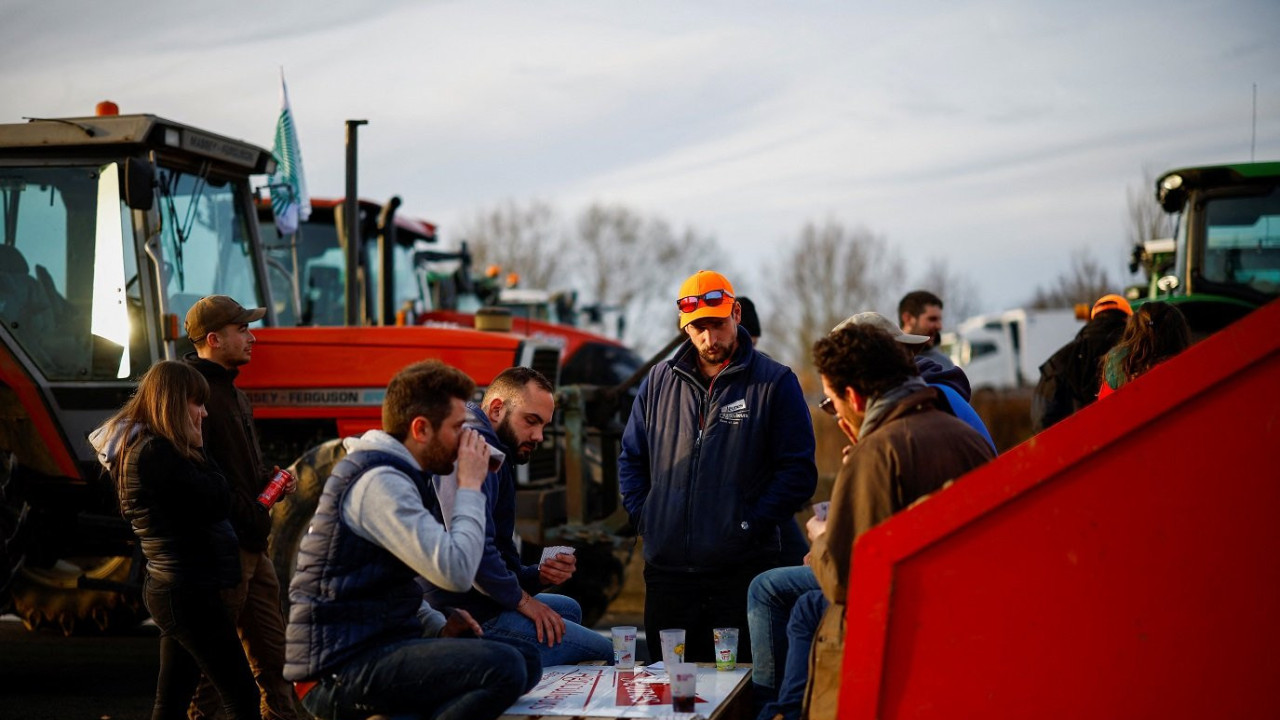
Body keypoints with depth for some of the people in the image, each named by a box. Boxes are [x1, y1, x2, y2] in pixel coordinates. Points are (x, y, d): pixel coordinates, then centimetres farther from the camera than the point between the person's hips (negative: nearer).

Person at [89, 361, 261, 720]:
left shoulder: (143, 447, 14)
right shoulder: (156, 453, -18)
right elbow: (217, 502, -17)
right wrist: (198, 448, -5)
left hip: (174, 591, 11)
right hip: (190, 593, -11)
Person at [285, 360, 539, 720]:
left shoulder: (393, 475, 16)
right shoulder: (379, 482, -16)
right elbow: (456, 572, -24)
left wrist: (437, 626, 10)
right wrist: (470, 487, -10)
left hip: (375, 644, 10)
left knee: (526, 659, 9)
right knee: (504, 668, -25)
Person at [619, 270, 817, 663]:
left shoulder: (775, 383, -1)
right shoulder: (661, 380, 12)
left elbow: (798, 471, -3)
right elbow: (631, 458, 20)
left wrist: (752, 524, -11)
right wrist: (643, 516, 5)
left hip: (742, 572, -4)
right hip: (666, 568, 4)